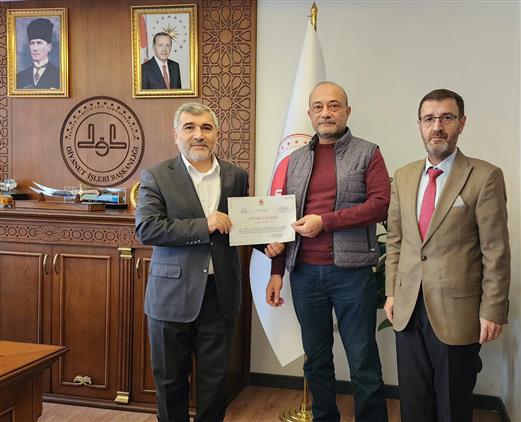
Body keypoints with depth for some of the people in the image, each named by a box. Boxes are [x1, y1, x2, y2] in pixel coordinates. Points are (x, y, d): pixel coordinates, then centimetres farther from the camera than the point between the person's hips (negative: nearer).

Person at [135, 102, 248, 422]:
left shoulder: (236, 176, 6)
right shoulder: (157, 177, -4)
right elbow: (146, 229, -15)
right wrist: (203, 226, -21)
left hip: (220, 293, 2)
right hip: (172, 294, -2)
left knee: (215, 377, 13)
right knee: (171, 378, 13)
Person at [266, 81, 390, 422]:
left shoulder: (367, 154, 2)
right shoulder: (296, 161, 13)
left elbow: (381, 203, -11)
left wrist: (325, 221, -14)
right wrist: (277, 272, 9)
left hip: (351, 271, -4)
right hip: (304, 273, 4)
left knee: (364, 364, 4)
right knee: (316, 361, 15)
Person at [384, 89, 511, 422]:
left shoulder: (485, 177, -9)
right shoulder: (404, 177, 8)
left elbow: (496, 251, -9)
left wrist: (493, 311, -10)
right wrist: (392, 292, 9)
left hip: (457, 312, -4)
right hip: (408, 308, 5)